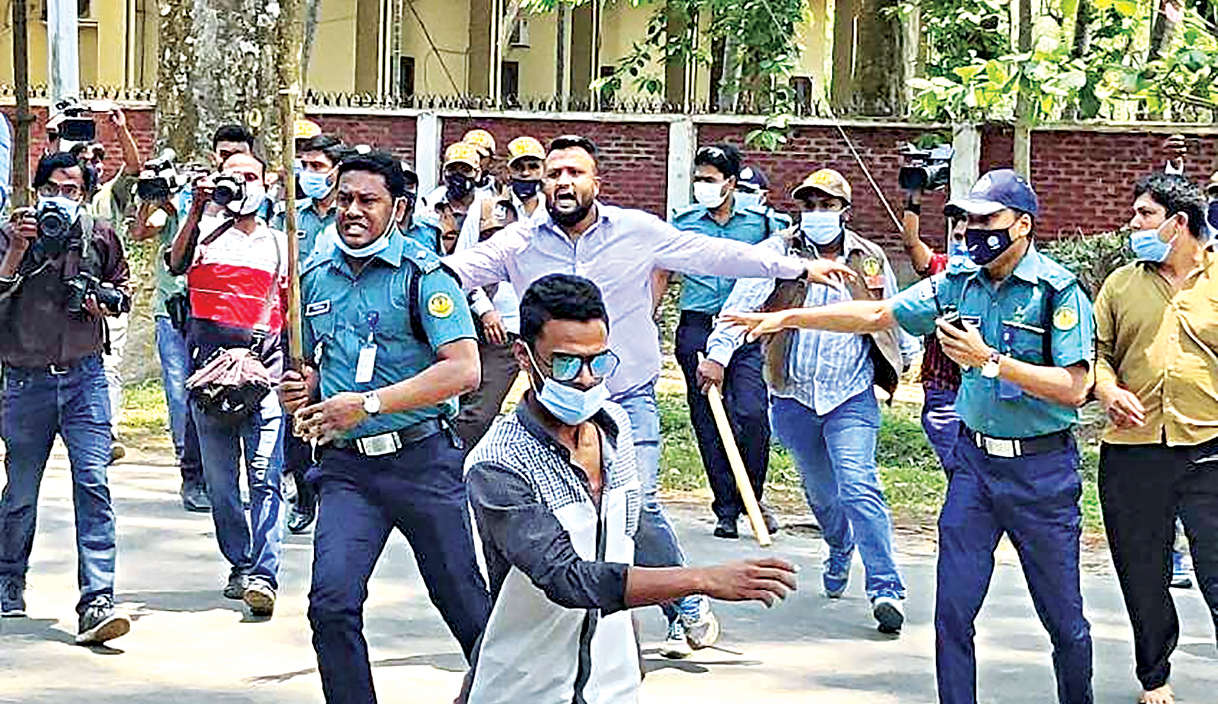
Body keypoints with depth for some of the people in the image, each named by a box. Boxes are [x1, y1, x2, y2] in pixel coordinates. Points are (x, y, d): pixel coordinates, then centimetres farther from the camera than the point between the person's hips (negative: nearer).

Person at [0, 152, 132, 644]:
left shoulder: (100, 237, 4)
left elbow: (121, 288, 19)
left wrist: (105, 301, -2)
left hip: (84, 377, 1)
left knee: (93, 484, -12)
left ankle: (97, 602, -15)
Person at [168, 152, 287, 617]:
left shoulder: (279, 243, 17)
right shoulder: (206, 234, 11)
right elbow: (176, 265, -10)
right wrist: (196, 210, -15)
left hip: (264, 366, 0)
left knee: (265, 476, -12)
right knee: (220, 478, 4)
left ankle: (263, 574, -16)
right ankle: (239, 565, 15)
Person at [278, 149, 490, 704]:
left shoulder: (423, 274, -8)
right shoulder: (315, 278, 11)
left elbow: (463, 370, -18)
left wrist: (367, 404, -20)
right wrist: (303, 392, 2)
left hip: (422, 459, -4)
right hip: (345, 466, 4)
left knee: (461, 599, 7)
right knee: (331, 601, -12)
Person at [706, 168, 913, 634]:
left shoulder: (870, 261, 2)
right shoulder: (778, 253, -3)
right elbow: (743, 301, -17)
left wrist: (907, 357, 25)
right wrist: (719, 352, -29)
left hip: (852, 397, -2)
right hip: (793, 398, 2)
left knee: (857, 486, -18)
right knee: (819, 490, 18)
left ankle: (886, 587, -17)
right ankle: (840, 550, 48)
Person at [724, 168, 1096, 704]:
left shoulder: (1059, 290, -12)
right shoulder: (958, 284, 5)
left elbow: (1073, 388, -18)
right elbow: (877, 314, 12)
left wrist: (990, 361, -23)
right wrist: (787, 317, 9)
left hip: (1042, 467, -5)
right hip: (974, 460, 5)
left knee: (1064, 619, 5)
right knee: (952, 609, 3)